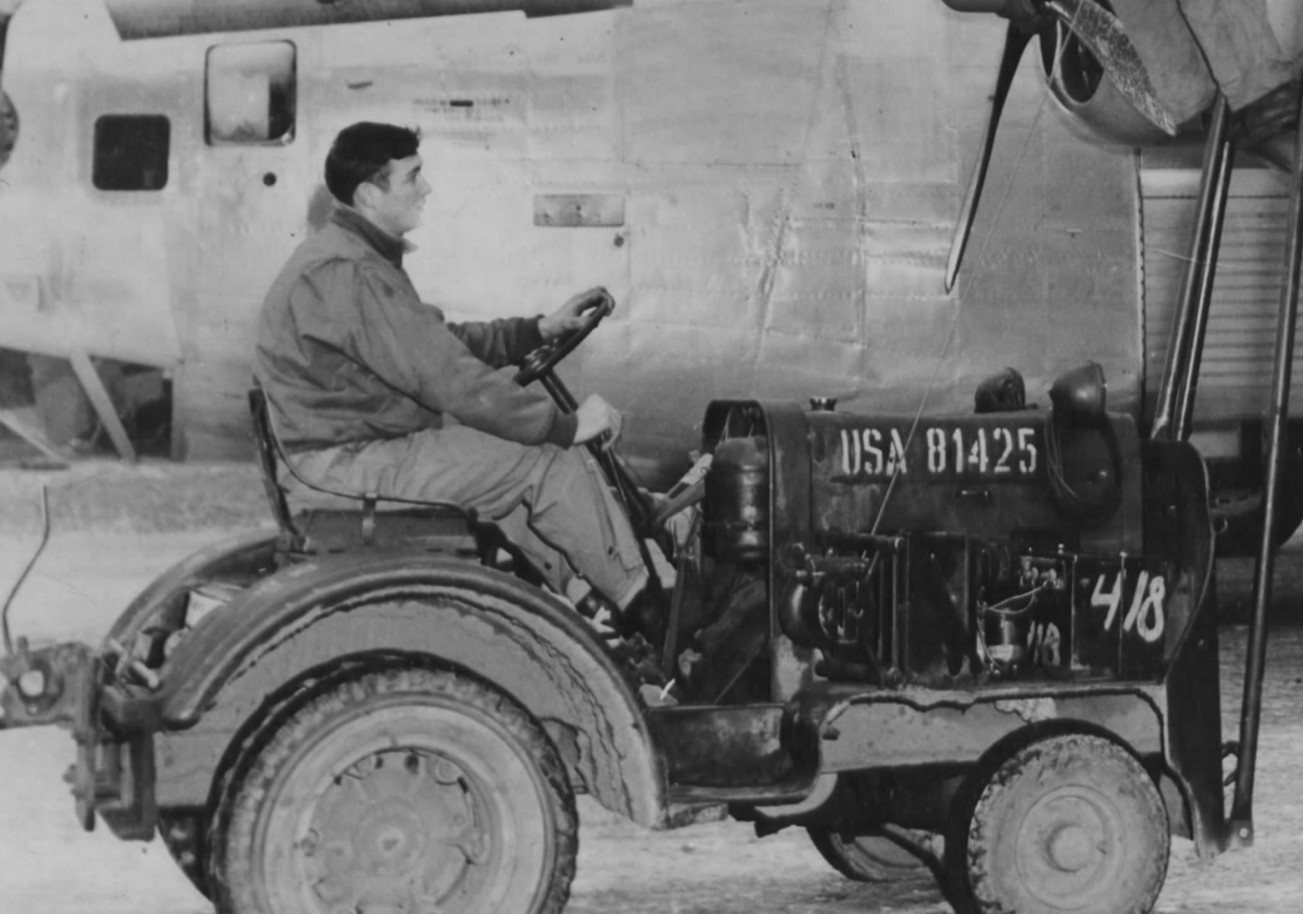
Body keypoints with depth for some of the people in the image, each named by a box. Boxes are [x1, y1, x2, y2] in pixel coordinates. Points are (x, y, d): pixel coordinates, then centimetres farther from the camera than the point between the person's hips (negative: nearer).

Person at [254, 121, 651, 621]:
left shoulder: (356, 257, 12)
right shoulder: (347, 275, -24)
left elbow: (444, 344, 19)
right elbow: (451, 380, -25)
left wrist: (541, 329, 11)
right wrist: (567, 425, -18)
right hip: (356, 460, -11)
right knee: (555, 463, -10)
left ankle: (581, 600, 10)